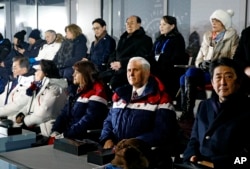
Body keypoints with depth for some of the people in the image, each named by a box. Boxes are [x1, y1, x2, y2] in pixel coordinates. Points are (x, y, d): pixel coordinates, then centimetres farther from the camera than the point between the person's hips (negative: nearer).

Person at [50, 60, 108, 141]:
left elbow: (88, 121, -19)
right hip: (68, 136, 8)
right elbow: (65, 113, 15)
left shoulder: (96, 93, -10)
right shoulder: (78, 91, 18)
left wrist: (65, 135, -20)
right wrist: (55, 131, -1)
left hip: (84, 140, -8)